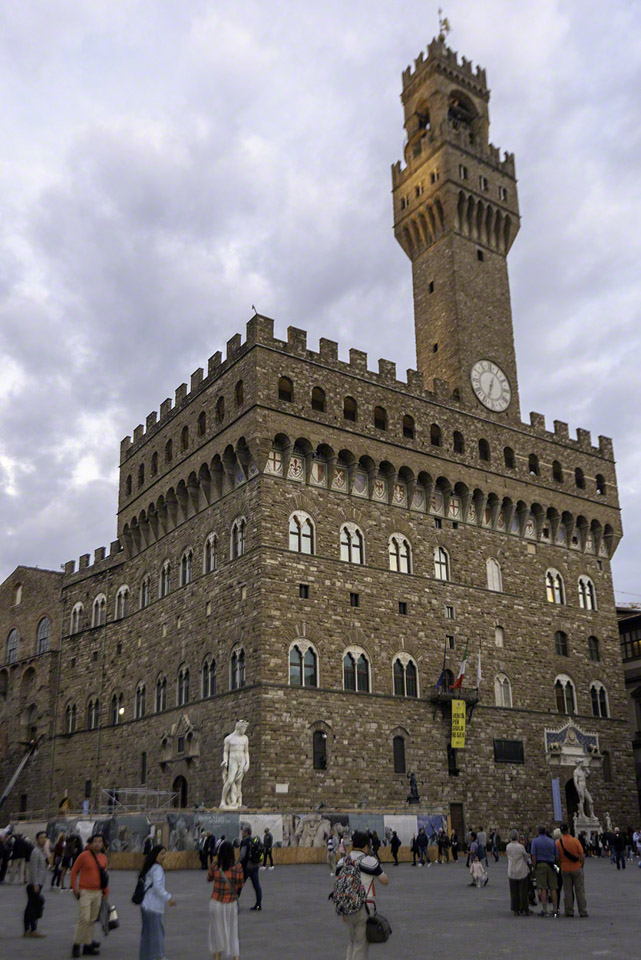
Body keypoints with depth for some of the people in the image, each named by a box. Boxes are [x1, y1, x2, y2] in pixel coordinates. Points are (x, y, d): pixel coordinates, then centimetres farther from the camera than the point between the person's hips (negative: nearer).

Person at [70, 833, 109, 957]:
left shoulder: (103, 858, 6)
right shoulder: (84, 855, -9)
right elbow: (74, 871, -3)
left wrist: (106, 892, 12)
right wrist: (75, 888, -6)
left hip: (98, 893, 5)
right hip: (85, 892, -5)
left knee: (92, 920, 10)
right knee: (84, 919, -12)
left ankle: (88, 946, 19)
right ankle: (76, 945, 1)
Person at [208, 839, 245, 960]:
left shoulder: (215, 866, -13)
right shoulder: (237, 867, -14)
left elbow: (209, 879, 6)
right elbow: (241, 885, -4)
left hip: (216, 904, 0)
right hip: (232, 904, 0)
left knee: (217, 932, 16)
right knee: (232, 933, 16)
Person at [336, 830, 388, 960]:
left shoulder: (341, 862, 4)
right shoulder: (370, 861, -10)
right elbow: (385, 881, 1)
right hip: (364, 908, -5)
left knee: (353, 941, 23)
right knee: (361, 945, 5)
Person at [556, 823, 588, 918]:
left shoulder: (558, 842, -6)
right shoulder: (575, 841, -10)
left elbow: (557, 857, -3)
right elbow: (582, 855, -8)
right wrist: (581, 865, 5)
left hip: (565, 868, 1)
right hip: (577, 868, -1)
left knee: (567, 890, 8)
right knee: (580, 890, 7)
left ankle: (569, 911, 10)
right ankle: (583, 911, 9)